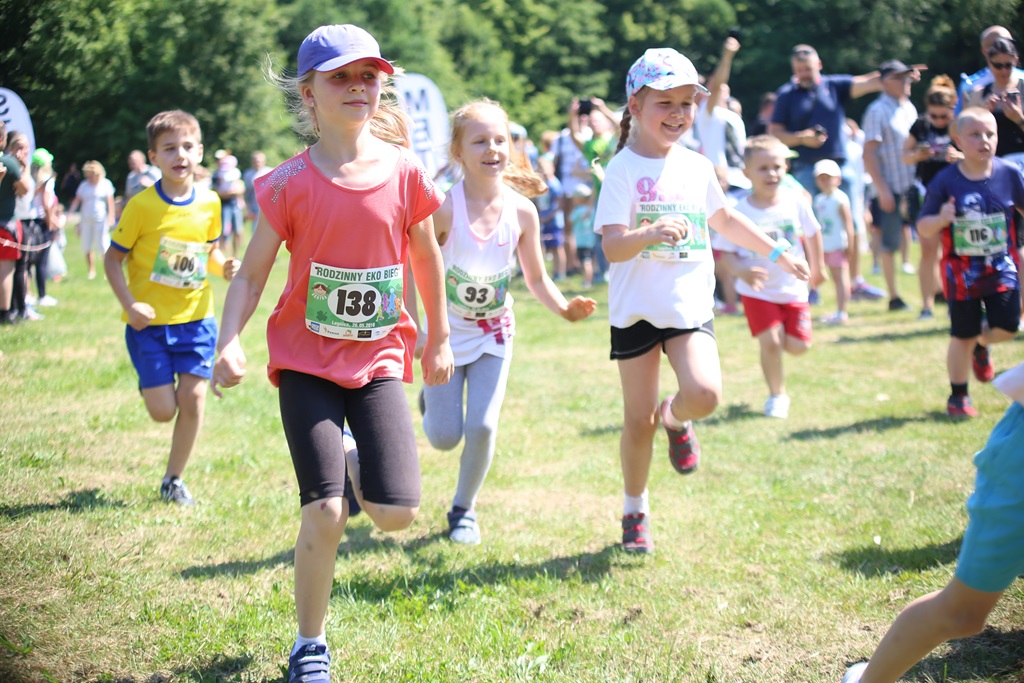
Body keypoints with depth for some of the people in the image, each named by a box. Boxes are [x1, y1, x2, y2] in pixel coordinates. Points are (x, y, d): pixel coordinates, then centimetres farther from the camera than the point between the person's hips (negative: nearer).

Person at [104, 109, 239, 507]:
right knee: (163, 410, -4)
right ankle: (150, 385, 35)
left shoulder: (208, 204, 0)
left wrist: (224, 267, -7)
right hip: (150, 322, -3)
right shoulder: (142, 205, -12)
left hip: (195, 317, 3)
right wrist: (130, 305, -19)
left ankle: (173, 480, 15)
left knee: (193, 399, -4)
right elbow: (113, 258, -6)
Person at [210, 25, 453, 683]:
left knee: (398, 513, -9)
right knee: (326, 511, -13)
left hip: (378, 357, 2)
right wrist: (229, 342, -21)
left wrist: (440, 338, 20)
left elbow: (427, 258, 12)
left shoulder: (404, 171, -2)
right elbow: (252, 273, -5)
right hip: (306, 358, -2)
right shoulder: (291, 183, -8)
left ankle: (352, 461, 28)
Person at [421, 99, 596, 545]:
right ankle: (432, 402, 39)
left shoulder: (522, 211, -10)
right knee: (444, 437, 1)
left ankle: (464, 508, 17)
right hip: (446, 332, -2)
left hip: (494, 334, 2)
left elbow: (536, 279, 0)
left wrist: (565, 309, -18)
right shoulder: (445, 208, -20)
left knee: (482, 428, -8)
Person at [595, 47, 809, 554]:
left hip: (689, 306, 3)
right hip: (636, 309, -3)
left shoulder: (697, 167, 6)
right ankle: (635, 511, 25)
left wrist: (777, 252, 28)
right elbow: (612, 246, -19)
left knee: (704, 393, -21)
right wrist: (651, 234, -38)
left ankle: (676, 419, 16)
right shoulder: (624, 168, -10)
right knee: (638, 420, 4)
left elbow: (723, 219, 25)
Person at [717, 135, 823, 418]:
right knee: (770, 341, -10)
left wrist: (816, 267, 15)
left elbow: (812, 233, 8)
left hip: (792, 287, 3)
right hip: (758, 291, -2)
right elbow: (726, 252, -12)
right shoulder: (740, 211, -16)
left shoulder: (795, 201, -8)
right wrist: (742, 271, -30)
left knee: (798, 346, 0)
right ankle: (777, 396, 12)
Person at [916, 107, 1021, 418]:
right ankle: (958, 397, 24)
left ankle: (981, 345, 29)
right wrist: (941, 219, -27)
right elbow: (923, 227, -6)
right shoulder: (945, 181, -10)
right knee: (963, 337, 4)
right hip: (961, 271, -2)